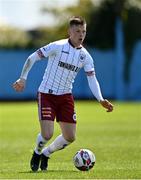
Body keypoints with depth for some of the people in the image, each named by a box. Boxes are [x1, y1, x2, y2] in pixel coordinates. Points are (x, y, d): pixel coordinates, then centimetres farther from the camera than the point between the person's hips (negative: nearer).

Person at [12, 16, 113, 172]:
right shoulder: (58, 47, -13)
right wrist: (23, 78, -16)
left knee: (70, 137, 1)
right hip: (46, 94, -5)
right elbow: (32, 58, -9)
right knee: (47, 134, -16)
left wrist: (101, 100, -18)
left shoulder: (85, 56, 1)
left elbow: (92, 79, -3)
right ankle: (37, 153, 19)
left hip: (65, 96, 5)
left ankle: (46, 154, 29)